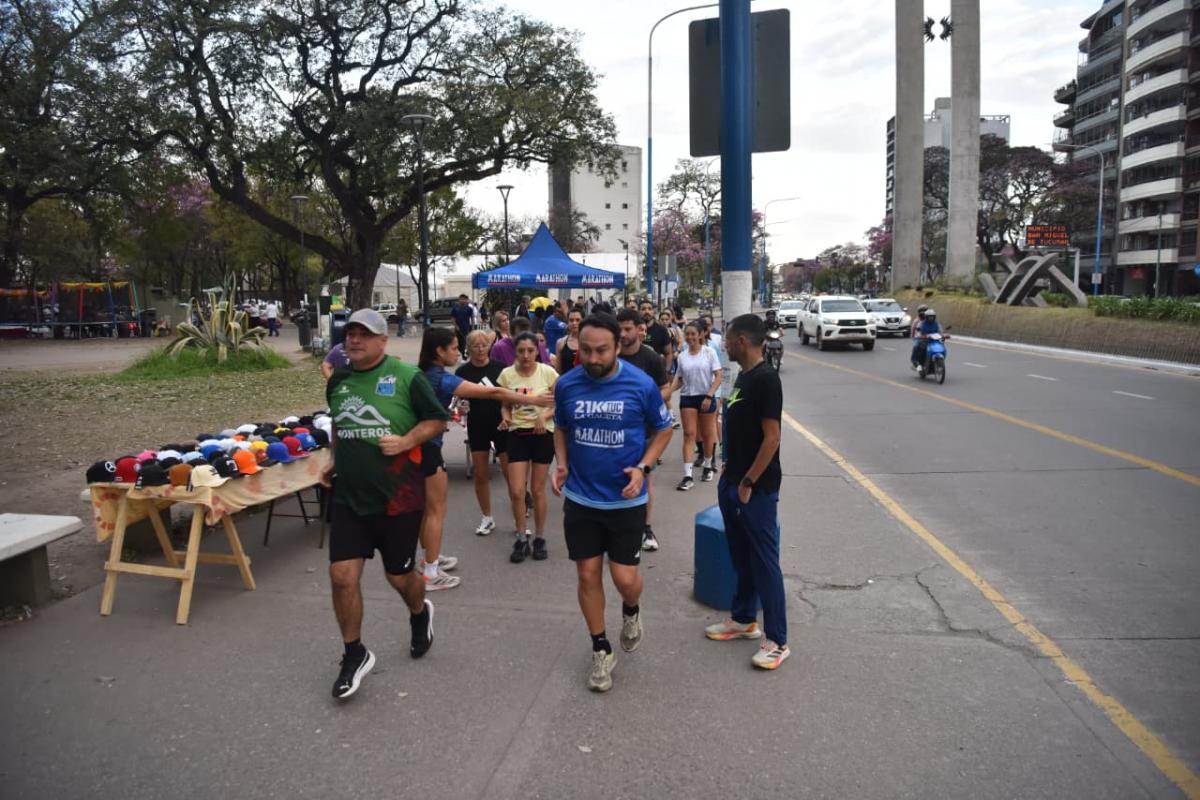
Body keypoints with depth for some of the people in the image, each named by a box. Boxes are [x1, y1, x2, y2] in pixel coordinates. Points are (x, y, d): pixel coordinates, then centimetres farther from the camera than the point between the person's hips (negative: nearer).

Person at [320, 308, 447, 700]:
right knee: (342, 575, -1)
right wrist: (334, 461, 11)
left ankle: (420, 613, 45)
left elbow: (436, 419, -5)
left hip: (398, 495, -4)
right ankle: (354, 654, 19)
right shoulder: (338, 381, 7)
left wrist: (405, 441, -19)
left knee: (399, 574, 9)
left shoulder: (405, 376, -9)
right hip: (349, 496, 4)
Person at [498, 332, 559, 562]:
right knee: (516, 491, -3)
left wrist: (545, 415, -19)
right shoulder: (507, 374, -3)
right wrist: (505, 417, -13)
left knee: (537, 490, 7)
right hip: (517, 435, 2)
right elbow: (505, 406, 8)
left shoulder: (548, 372, -9)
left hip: (543, 434, -2)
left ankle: (539, 539, 23)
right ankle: (522, 539, 16)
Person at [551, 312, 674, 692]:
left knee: (625, 577, 0)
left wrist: (644, 468, -13)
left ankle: (631, 611, 37)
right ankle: (601, 650, 27)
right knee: (587, 575, 8)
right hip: (580, 499, 2)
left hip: (626, 500, -2)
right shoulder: (566, 385, -6)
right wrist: (561, 463, -5)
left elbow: (663, 429, 2)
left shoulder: (641, 385, -13)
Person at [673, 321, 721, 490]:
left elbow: (718, 377, -6)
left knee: (706, 434, 11)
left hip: (706, 397, -1)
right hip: (687, 398, 2)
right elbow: (680, 379, 10)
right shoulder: (682, 356, 4)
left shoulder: (709, 352, -4)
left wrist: (709, 396, -16)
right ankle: (687, 475, -7)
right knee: (689, 435, -4)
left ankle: (707, 466, 33)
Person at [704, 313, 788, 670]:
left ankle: (777, 640, 9)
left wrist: (748, 483, -17)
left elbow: (771, 438, -21)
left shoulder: (766, 379, -18)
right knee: (742, 556, 19)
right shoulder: (743, 376, 9)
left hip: (756, 489, -9)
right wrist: (729, 469, 14)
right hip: (732, 483, 9)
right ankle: (743, 619, 33)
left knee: (764, 561, -1)